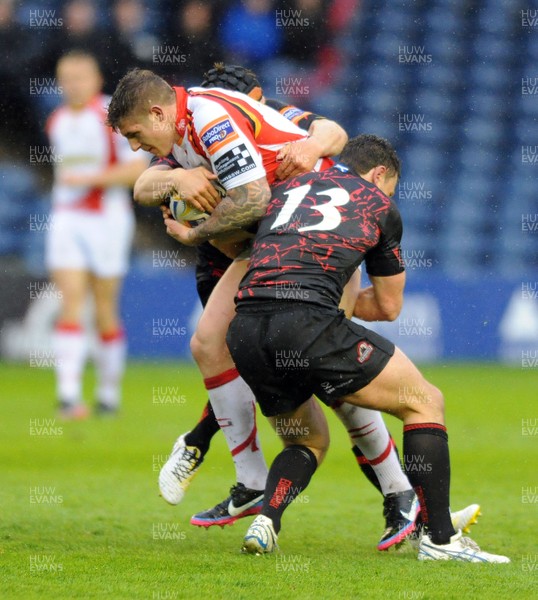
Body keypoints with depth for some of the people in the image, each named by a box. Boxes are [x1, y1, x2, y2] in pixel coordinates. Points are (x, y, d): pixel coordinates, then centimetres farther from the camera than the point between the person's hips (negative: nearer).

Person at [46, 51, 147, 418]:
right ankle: (69, 395, -18)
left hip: (108, 220, -4)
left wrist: (87, 179, -18)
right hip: (66, 220, 4)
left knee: (105, 312, 3)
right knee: (71, 306, -9)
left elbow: (138, 169, -14)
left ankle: (109, 392, 19)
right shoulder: (57, 122, 11)